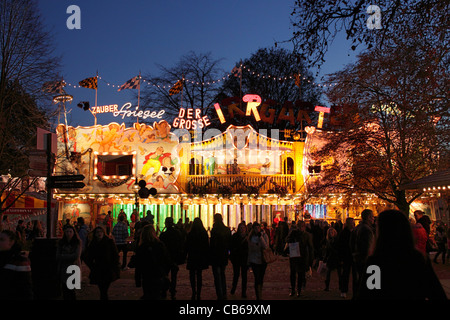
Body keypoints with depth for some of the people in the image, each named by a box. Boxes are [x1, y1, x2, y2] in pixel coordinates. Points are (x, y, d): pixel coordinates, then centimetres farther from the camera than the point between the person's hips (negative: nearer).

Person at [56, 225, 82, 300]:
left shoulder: (78, 243, -2)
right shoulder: (61, 242, 8)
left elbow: (76, 256, -10)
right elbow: (57, 256, 3)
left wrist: (63, 256, -5)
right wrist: (70, 257, -10)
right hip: (63, 268, 3)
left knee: (70, 289, -8)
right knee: (64, 289, 3)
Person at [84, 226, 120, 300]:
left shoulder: (110, 242, -2)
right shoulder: (92, 244, 5)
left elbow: (116, 256, 1)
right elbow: (87, 259, 13)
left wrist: (112, 267, -5)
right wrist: (93, 268, 3)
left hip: (108, 271, -3)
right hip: (98, 272, 3)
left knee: (104, 291, -12)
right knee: (102, 291, 2)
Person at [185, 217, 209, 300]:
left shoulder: (190, 234, -11)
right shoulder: (204, 233, -2)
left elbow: (187, 247, -7)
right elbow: (207, 246, 3)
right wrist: (207, 258, 10)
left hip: (192, 257, -3)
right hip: (201, 258, 3)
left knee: (192, 275, 6)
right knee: (199, 275, 11)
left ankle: (194, 292, -7)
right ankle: (198, 294, 11)